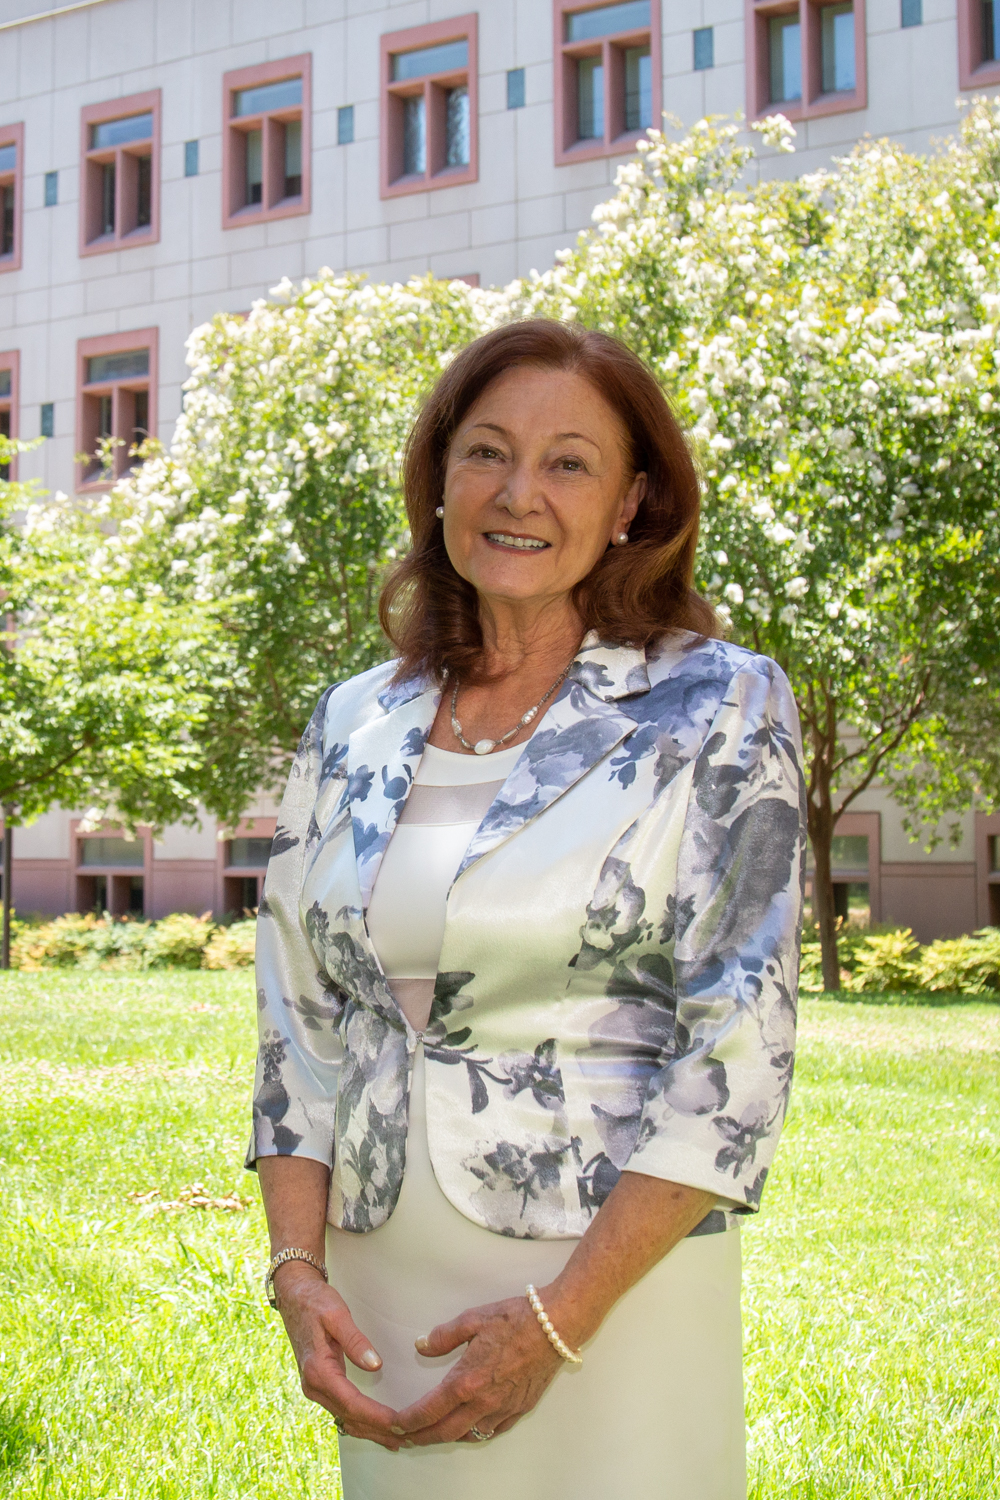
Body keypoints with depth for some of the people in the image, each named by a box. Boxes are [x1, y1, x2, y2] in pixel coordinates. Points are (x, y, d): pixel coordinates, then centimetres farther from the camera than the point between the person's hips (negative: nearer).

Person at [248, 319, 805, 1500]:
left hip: (614, 1278, -4)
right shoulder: (353, 727, 7)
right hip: (379, 1293, 4)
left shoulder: (717, 709, -6)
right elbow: (298, 1016, 9)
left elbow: (740, 1048, -11)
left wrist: (561, 1318, -16)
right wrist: (297, 1268, -4)